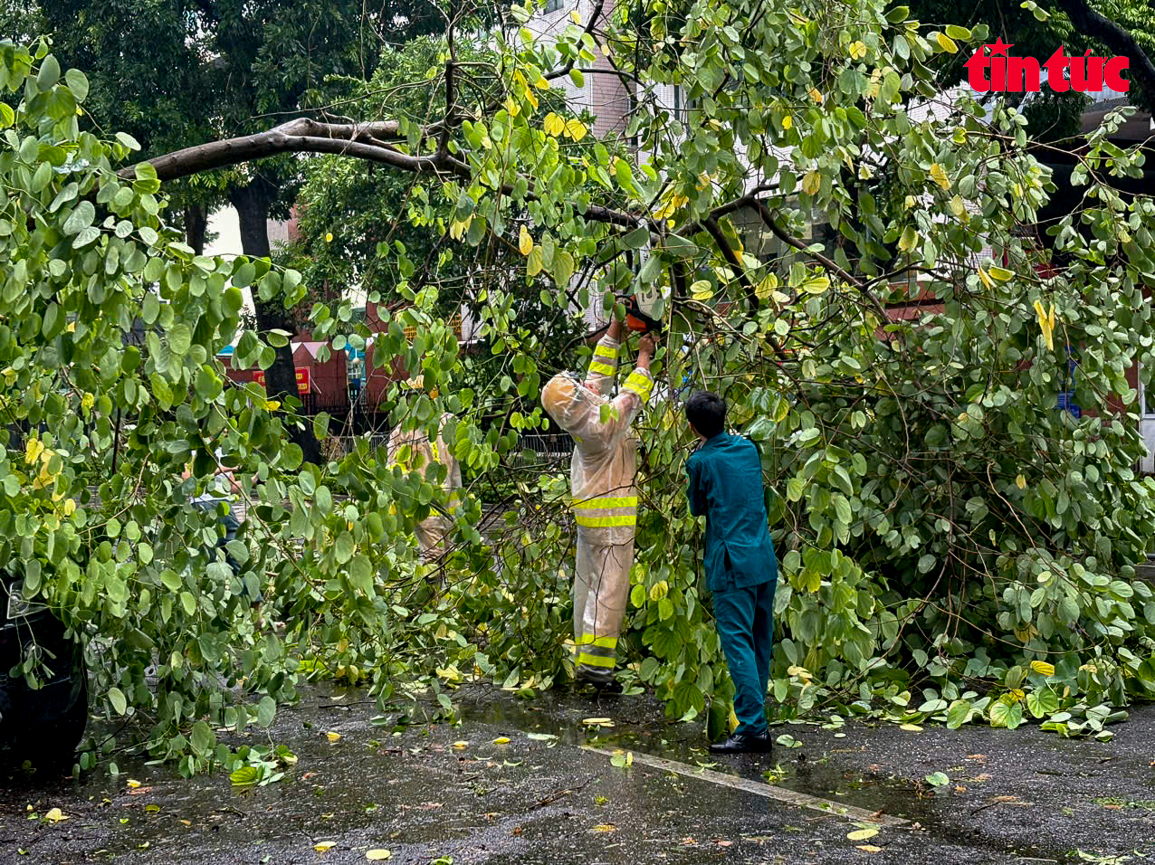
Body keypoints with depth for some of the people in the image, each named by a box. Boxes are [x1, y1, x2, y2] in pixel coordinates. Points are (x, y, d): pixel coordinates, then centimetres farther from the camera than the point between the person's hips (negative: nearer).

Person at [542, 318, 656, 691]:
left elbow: (600, 371, 10)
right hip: (611, 514, -9)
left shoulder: (583, 414, 0)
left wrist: (616, 328, 10)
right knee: (610, 587, -6)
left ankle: (584, 660, 19)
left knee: (587, 583, 12)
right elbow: (633, 396, -10)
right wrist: (644, 356, 4)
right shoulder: (601, 423, -23)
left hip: (589, 509, 9)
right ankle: (595, 665, -6)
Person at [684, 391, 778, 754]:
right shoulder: (748, 447, 9)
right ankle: (757, 721, 21)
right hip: (765, 560, 7)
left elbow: (697, 508, 8)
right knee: (760, 645, 13)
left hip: (733, 567, -7)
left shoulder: (701, 462, -8)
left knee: (738, 645, -7)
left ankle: (753, 728, -12)